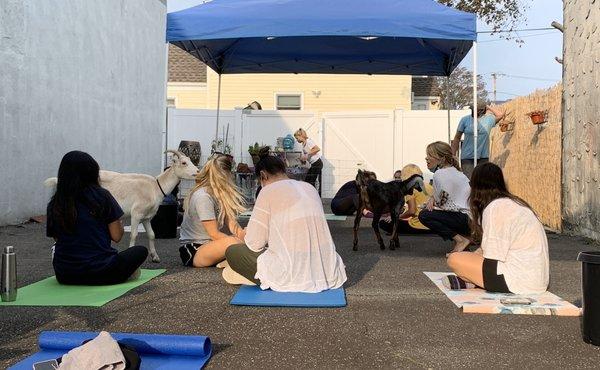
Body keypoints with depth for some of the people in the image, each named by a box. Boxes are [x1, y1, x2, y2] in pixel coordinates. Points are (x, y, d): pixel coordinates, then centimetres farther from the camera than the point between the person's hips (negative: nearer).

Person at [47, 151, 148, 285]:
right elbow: (116, 236, -8)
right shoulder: (101, 196, -10)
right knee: (141, 250, 19)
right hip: (100, 273, -4)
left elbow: (56, 238, 8)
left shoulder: (54, 204, -2)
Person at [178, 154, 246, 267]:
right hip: (193, 251, -9)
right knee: (231, 242, -35)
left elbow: (232, 224, -6)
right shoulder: (202, 196, -21)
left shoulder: (221, 193, 5)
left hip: (211, 244, 9)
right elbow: (214, 234, -21)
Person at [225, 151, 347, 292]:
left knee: (232, 251, 12)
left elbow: (254, 243, -7)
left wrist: (247, 235, 17)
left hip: (293, 275, -6)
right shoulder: (310, 187, 13)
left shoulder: (269, 191, -6)